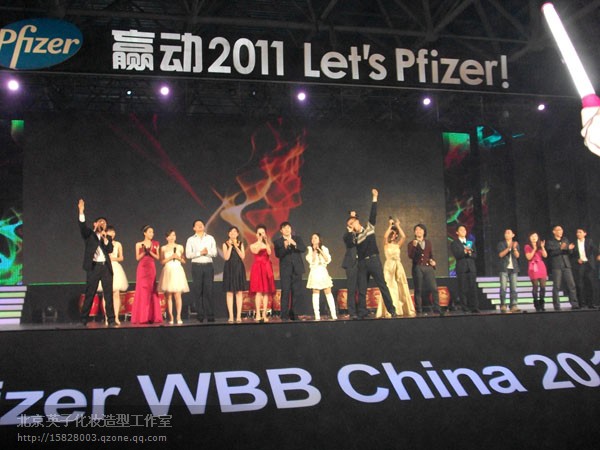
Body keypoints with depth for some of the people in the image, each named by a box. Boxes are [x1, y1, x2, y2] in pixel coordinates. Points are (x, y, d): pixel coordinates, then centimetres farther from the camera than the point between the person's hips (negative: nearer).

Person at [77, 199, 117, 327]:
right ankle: (83, 320, 7)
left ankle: (111, 319, 3)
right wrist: (81, 212, -22)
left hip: (106, 267, 2)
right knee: (89, 294, 0)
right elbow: (82, 226, -9)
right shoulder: (89, 234, 10)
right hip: (93, 267, -2)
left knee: (109, 294, 0)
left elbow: (110, 250, 3)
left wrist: (105, 238, -7)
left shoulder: (108, 238, 18)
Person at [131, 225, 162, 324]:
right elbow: (138, 258, 1)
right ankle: (141, 317, -4)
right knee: (142, 291, -6)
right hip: (142, 268, -2)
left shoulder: (155, 244, 11)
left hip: (152, 269, 2)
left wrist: (150, 252, -9)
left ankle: (152, 317, 2)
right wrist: (144, 251, -13)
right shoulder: (139, 244, 7)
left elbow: (157, 257, 5)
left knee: (152, 291, -1)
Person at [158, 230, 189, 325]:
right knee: (168, 296, -3)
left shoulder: (180, 247, 12)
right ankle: (171, 317, 1)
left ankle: (178, 316, -9)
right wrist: (170, 257, -9)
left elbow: (184, 261, 13)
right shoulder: (163, 248, 10)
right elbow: (162, 262, 5)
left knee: (177, 295, -10)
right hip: (167, 271, 0)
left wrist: (178, 257, -6)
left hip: (177, 271, 0)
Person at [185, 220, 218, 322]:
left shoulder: (210, 238, 13)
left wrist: (208, 252, -13)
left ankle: (210, 315, -1)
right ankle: (200, 315, 1)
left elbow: (215, 253, 6)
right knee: (197, 291, -2)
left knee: (209, 290, -3)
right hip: (197, 266, -1)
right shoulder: (191, 239, 9)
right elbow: (188, 255, -1)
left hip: (208, 266, 1)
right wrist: (200, 253, -11)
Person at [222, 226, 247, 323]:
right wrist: (230, 246, -12)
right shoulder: (226, 244, 5)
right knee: (229, 292, -3)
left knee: (239, 292, -1)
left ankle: (238, 316, 2)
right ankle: (231, 316, 0)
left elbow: (242, 257, -3)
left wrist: (236, 247, -11)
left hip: (239, 268, 1)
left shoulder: (241, 243, 10)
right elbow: (226, 257, -7)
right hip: (229, 269, -1)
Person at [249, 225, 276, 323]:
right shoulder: (253, 245, 10)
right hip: (257, 267, -2)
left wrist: (266, 242, -14)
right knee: (258, 291, -10)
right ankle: (258, 315, -10)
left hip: (267, 267, 2)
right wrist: (260, 241, -18)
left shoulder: (268, 245, 13)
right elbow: (255, 251, -13)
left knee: (266, 292, -1)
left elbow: (269, 252, -8)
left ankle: (264, 315, 2)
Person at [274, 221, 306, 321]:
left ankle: (292, 313, 15)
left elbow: (304, 249, -2)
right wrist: (285, 246, -24)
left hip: (297, 269, 3)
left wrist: (294, 244, -16)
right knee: (285, 292, -9)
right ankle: (284, 315, -5)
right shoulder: (278, 242, 4)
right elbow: (278, 254, -9)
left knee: (297, 292, 4)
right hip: (285, 270, -3)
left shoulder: (297, 238, 12)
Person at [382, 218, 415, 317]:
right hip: (389, 266, -3)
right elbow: (385, 236, -16)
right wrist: (390, 226, -7)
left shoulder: (398, 245, 13)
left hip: (398, 266, 3)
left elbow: (404, 236, -4)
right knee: (390, 288, -8)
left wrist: (398, 226, 1)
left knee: (402, 287, 1)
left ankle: (406, 310, 5)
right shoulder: (386, 245, 5)